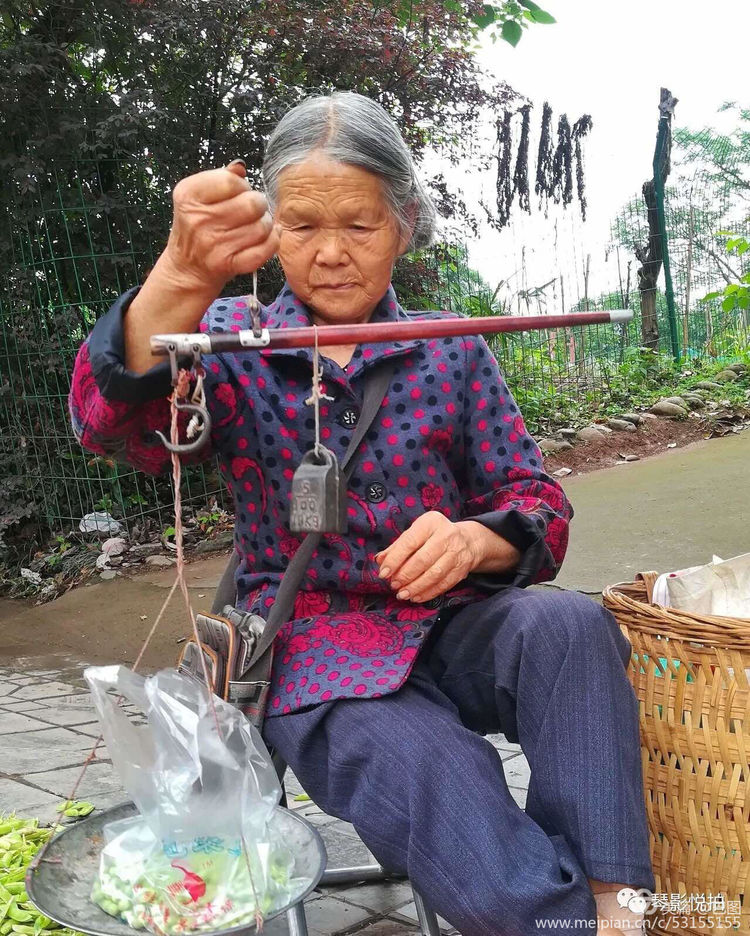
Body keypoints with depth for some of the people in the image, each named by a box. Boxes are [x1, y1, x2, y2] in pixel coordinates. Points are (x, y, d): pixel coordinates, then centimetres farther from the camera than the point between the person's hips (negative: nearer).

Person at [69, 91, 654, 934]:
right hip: (315, 650, -3)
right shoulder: (235, 339, 3)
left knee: (571, 625, -31)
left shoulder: (453, 350, 9)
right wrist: (184, 277, -38)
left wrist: (473, 540, -20)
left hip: (451, 623, 3)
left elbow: (538, 506, 6)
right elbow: (114, 421, -17)